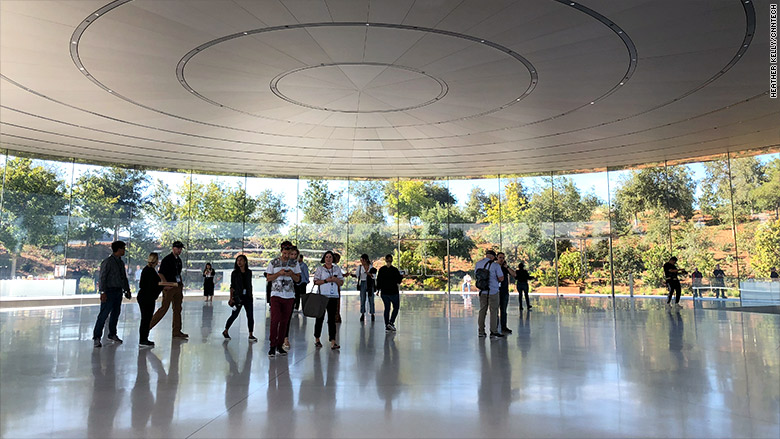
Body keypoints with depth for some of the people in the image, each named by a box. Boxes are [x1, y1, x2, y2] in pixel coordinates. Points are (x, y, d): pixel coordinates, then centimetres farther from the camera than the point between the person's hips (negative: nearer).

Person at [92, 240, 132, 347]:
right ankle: (96, 337, 1)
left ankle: (112, 334, 25)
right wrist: (103, 292, -19)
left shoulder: (121, 262, 14)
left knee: (116, 313, 13)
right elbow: (102, 278, -13)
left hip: (118, 292, 8)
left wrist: (127, 290, 17)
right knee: (103, 314, -6)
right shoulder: (107, 262, -10)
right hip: (109, 292, -8)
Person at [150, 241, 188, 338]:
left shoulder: (179, 260, 16)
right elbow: (160, 274, -12)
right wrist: (167, 284, -22)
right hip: (169, 287, -8)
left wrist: (181, 283, 12)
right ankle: (148, 326, 3)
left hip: (178, 287, 8)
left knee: (178, 309, 8)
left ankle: (176, 331, 12)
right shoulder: (167, 259, -8)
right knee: (164, 308, -10)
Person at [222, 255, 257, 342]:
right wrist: (231, 298, -8)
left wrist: (251, 296, 11)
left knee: (250, 315, 0)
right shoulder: (235, 273, -1)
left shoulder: (249, 272, 8)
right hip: (238, 297, -3)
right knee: (234, 315, 3)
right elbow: (232, 286, -2)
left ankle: (251, 335, 6)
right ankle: (225, 331, 23)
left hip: (247, 297, 3)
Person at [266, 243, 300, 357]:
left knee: (284, 321, 5)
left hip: (289, 295, 2)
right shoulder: (273, 262, 4)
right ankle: (272, 346, -3)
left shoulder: (294, 263, 9)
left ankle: (280, 345, 12)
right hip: (276, 294, -2)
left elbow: (298, 279, 11)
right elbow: (269, 278, 5)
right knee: (275, 319, -11)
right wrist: (279, 273, -11)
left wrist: (292, 274, -10)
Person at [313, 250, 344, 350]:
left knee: (332, 319, -2)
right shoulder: (320, 269, 3)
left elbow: (341, 283, 11)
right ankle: (317, 339, 22)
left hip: (333, 297, 2)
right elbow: (316, 281, -3)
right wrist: (326, 280, -14)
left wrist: (335, 279, -9)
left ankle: (333, 342, -6)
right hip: (322, 296, -2)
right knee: (320, 318, 6)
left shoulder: (337, 269, 11)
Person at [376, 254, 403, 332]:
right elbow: (399, 279, -7)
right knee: (396, 308, 11)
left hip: (384, 292, 4)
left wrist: (378, 289, 13)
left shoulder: (381, 270, -1)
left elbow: (378, 280, 4)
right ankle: (391, 322, -4)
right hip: (394, 292, -4)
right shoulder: (395, 270, -12)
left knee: (387, 308, 12)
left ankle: (387, 326, 11)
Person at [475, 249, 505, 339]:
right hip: (493, 291, -5)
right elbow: (501, 278, -9)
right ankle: (493, 332, 6)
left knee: (482, 310, 12)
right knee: (494, 311, 3)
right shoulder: (495, 265, -12)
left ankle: (481, 331, 14)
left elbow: (475, 275, 14)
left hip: (482, 291, 5)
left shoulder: (478, 263, 3)